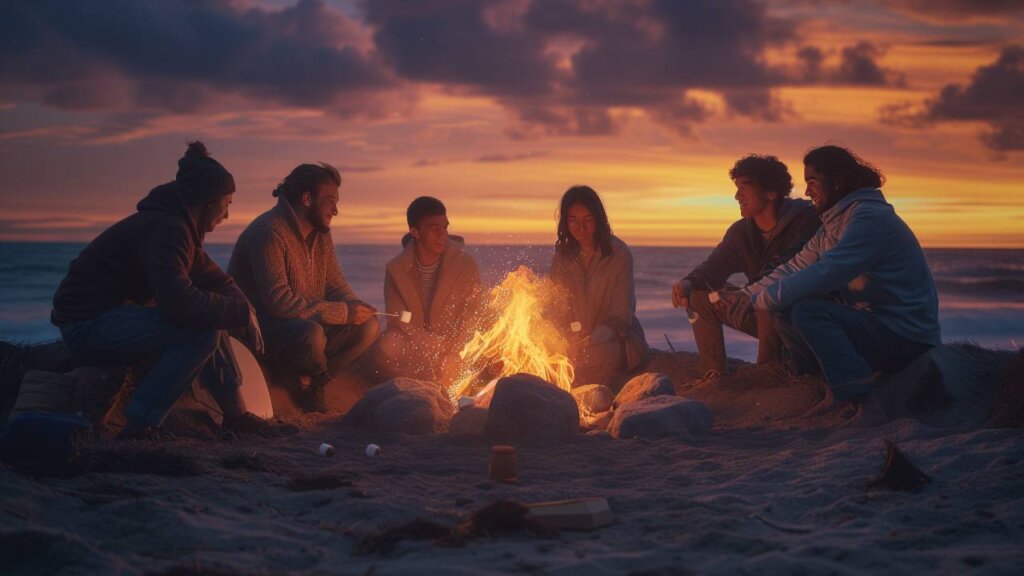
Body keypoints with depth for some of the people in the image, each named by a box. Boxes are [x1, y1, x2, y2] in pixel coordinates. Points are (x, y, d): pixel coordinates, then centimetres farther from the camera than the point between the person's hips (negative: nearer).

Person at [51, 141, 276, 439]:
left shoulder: (176, 225, 13)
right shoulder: (166, 230, -20)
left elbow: (215, 279, 17)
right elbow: (179, 302, -33)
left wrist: (245, 312, -2)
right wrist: (242, 313, -20)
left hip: (114, 316, 11)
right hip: (87, 324, -11)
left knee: (208, 319, 13)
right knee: (201, 332, -22)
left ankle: (235, 414, 14)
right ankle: (136, 429, -19)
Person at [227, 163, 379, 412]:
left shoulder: (320, 233, 8)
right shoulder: (269, 233, -21)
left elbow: (335, 282, 13)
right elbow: (279, 302, -30)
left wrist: (353, 305, -12)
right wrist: (342, 312, -27)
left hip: (307, 323, 9)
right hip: (259, 328, -9)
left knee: (368, 325, -6)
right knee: (311, 334, -38)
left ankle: (306, 381, -7)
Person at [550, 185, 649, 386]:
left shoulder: (619, 254, -7)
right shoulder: (563, 256, 7)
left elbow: (622, 311, -9)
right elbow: (555, 304, 4)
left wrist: (606, 330, -30)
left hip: (615, 339, -4)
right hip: (576, 340, 5)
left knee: (591, 356, -38)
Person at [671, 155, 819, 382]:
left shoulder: (804, 217, -19)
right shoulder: (741, 231, 2)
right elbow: (715, 265, -5)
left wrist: (748, 294, -36)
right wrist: (689, 282, -28)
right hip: (763, 313, 7)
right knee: (700, 292, 1)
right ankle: (712, 375, 2)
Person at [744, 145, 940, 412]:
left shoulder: (870, 217, -17)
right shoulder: (831, 226, 14)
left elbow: (824, 275, -25)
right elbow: (793, 269, 11)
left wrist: (761, 300, -18)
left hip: (908, 339, -10)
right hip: (876, 324, 10)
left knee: (808, 311, -23)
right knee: (786, 319, 5)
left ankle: (855, 394, -20)